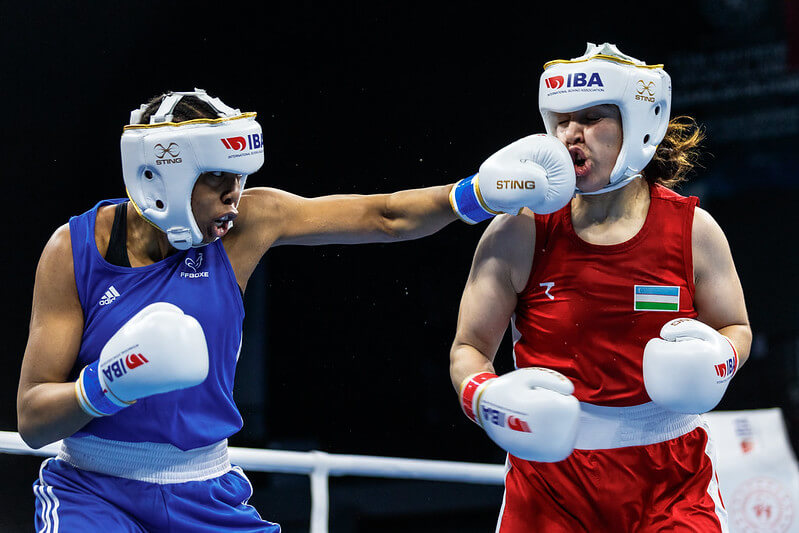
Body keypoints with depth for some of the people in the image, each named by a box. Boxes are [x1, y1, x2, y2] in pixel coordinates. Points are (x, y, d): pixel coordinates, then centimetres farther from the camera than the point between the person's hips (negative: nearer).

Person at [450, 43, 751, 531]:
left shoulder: (692, 230, -4)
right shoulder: (519, 233, -8)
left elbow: (736, 328, 10)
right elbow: (469, 348, -1)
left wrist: (713, 361, -13)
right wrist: (485, 397, -22)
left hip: (672, 475, 1)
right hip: (549, 465, 0)